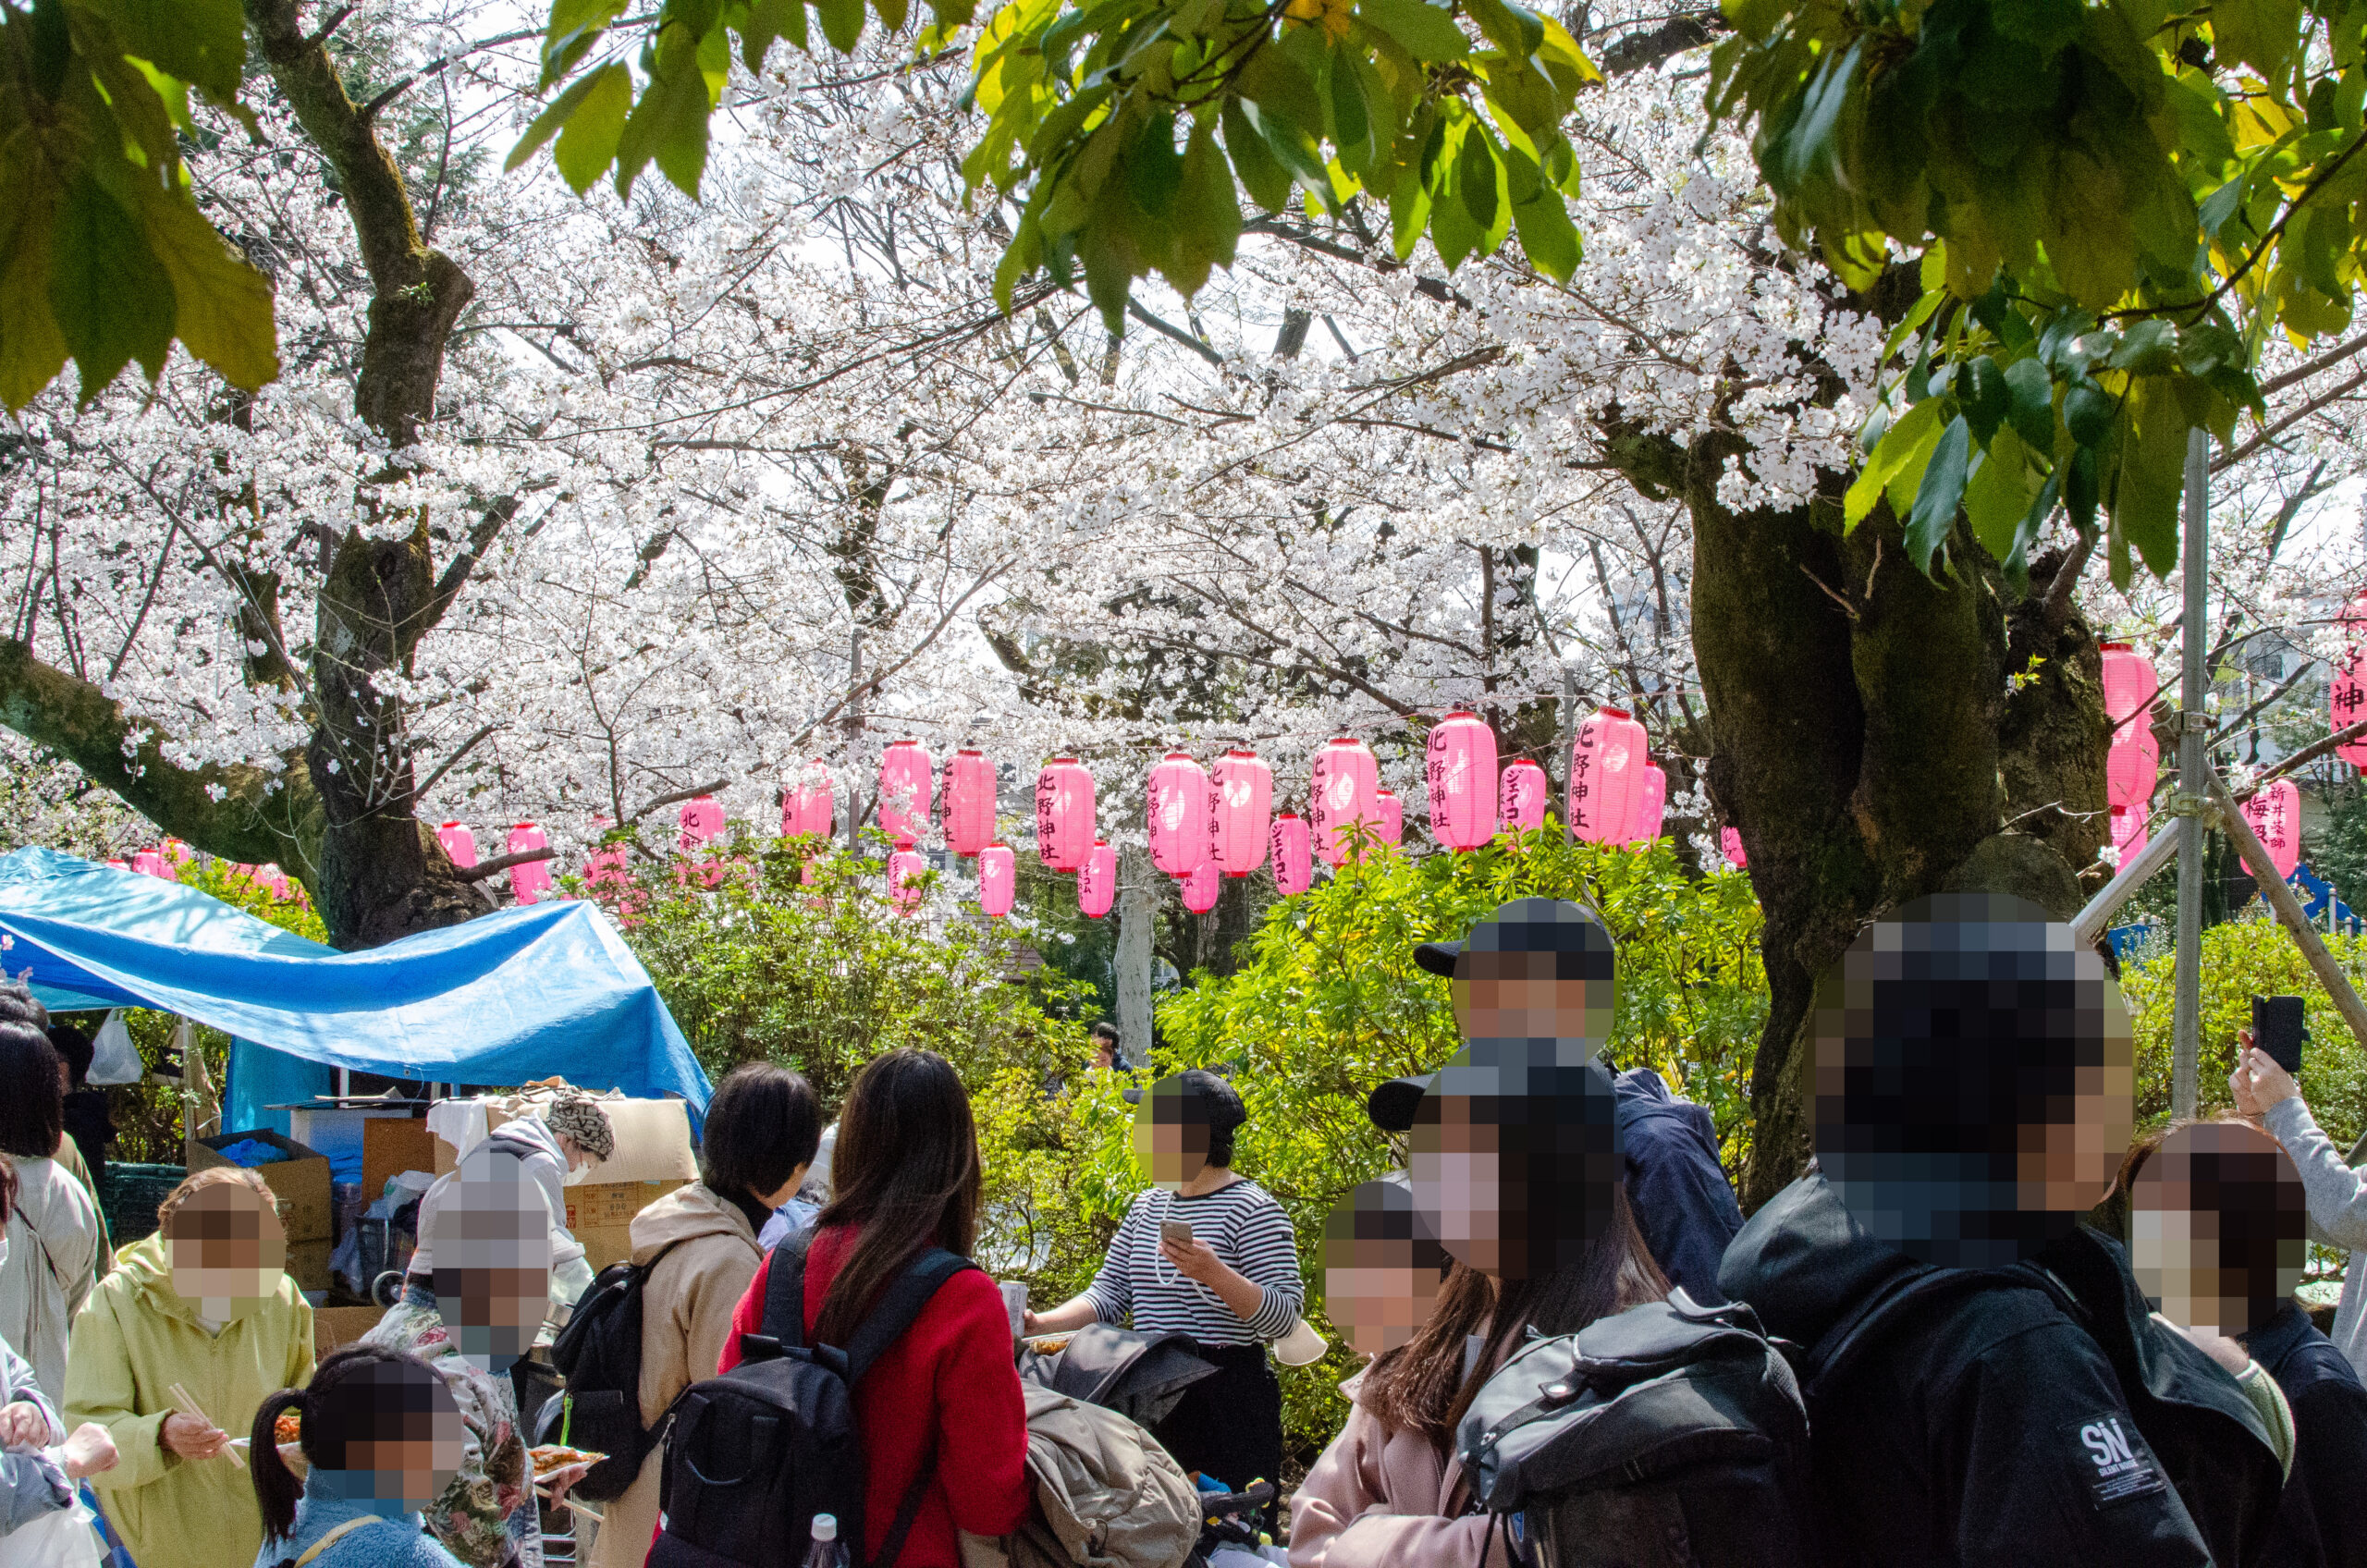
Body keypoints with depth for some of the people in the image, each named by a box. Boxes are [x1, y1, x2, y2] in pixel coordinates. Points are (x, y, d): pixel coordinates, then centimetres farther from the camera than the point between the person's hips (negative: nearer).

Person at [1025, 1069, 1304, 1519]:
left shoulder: (1251, 1208, -7)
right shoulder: (1148, 1205, 15)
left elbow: (1285, 1314, -14)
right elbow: (1109, 1295, 16)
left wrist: (1214, 1274, -28)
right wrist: (1041, 1323, 1)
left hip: (1230, 1393, -7)